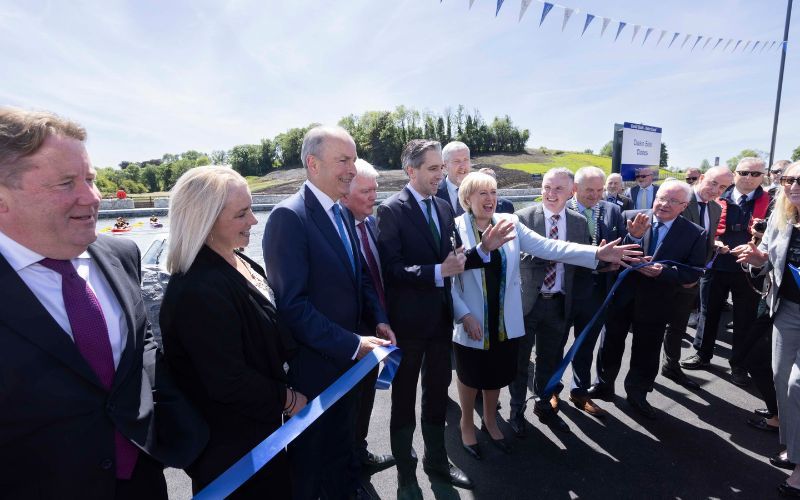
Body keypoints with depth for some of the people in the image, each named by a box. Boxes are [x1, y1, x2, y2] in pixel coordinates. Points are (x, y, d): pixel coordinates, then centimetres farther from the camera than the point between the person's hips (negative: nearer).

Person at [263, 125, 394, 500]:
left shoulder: (341, 214, 6)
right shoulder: (289, 216, -21)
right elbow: (292, 304, -25)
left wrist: (378, 320, -3)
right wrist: (352, 344, -24)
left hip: (347, 361, 8)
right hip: (312, 367, -7)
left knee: (341, 450, 29)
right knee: (308, 469, 18)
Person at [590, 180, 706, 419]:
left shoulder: (695, 234, -6)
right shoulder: (630, 218, -8)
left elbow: (694, 273, -8)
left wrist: (664, 271, -23)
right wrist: (633, 236, -30)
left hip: (655, 303, 0)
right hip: (620, 295, 0)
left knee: (646, 352, 15)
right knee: (611, 345, 16)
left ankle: (637, 394, 38)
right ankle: (604, 385, 38)